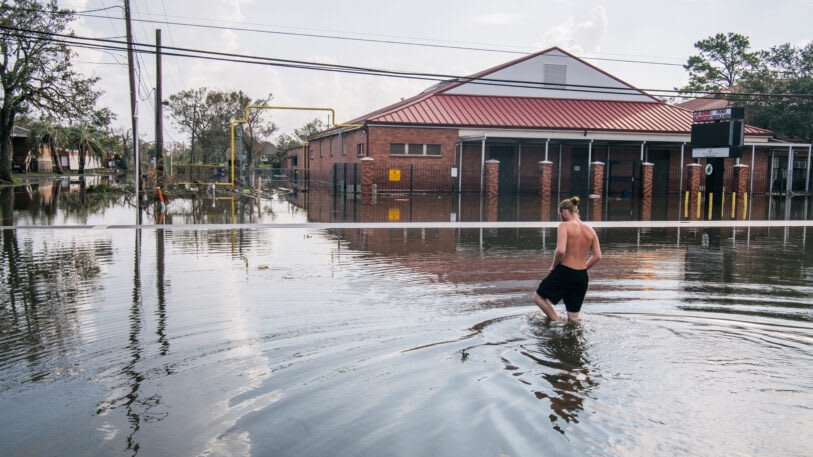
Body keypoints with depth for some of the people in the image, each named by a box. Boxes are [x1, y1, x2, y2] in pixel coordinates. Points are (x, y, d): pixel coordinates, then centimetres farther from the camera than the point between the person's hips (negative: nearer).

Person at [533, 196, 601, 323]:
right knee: (573, 319, 17)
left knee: (538, 297, 13)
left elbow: (561, 250, -22)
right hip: (581, 277, 6)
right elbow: (597, 256, 7)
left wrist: (554, 266, -5)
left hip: (564, 272, -6)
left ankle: (558, 320, 0)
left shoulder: (564, 226, -10)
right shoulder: (590, 230, 9)